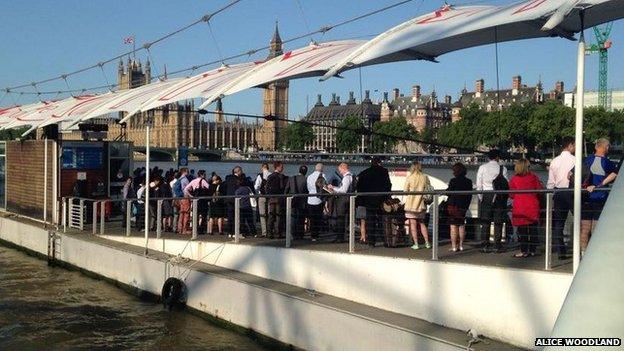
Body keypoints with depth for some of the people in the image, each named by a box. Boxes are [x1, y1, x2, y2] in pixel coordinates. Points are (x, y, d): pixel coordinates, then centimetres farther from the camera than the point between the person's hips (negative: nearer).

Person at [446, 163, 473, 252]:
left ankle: (454, 246, -2)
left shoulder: (453, 181, -13)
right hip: (463, 206, 5)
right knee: (462, 226, 13)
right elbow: (470, 195, 7)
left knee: (453, 226, -1)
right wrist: (467, 206, 15)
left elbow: (449, 193, -10)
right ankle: (461, 245, 16)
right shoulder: (468, 182, 3)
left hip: (453, 206, -5)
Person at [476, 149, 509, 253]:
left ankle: (486, 245, 5)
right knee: (498, 222, 3)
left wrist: (481, 197, 9)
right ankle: (497, 245, 3)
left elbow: (479, 185, 1)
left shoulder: (482, 167, 2)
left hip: (486, 196, 2)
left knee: (486, 221, 5)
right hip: (499, 196, -2)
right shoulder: (502, 168, -3)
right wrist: (505, 196, 6)